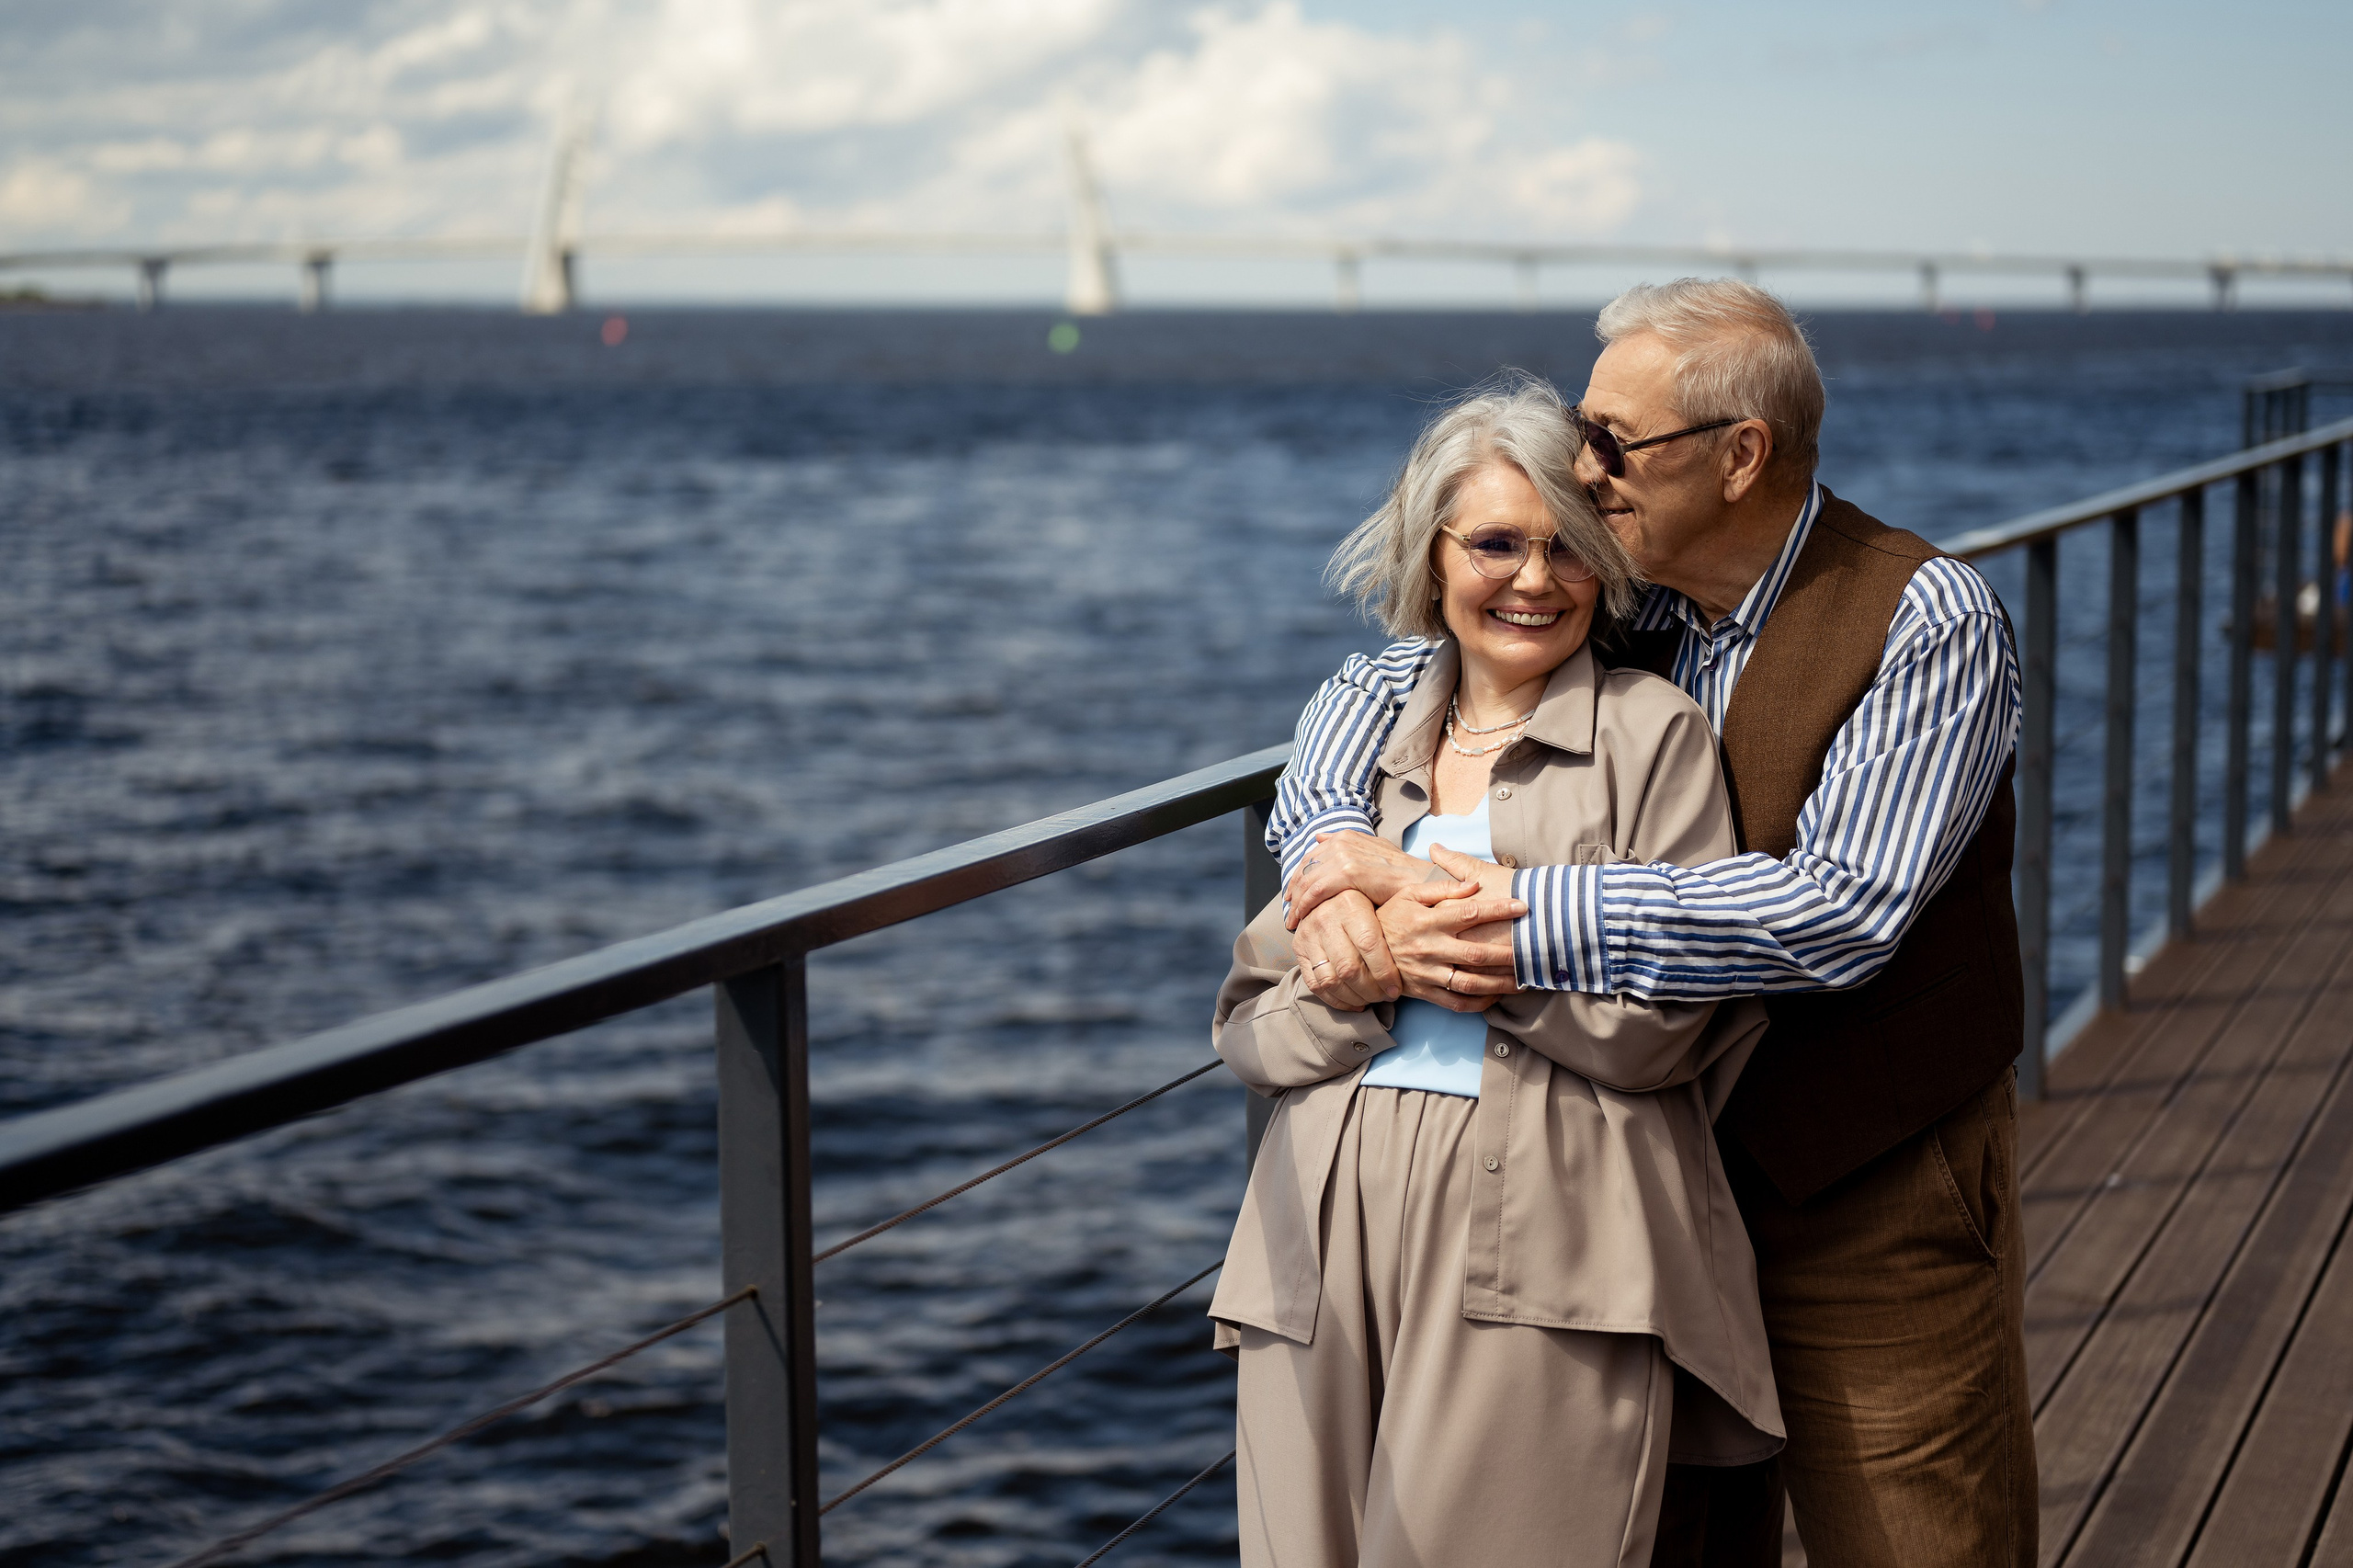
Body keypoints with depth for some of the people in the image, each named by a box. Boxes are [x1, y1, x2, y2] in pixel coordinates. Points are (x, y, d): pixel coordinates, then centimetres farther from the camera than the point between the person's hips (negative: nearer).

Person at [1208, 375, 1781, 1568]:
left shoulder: (1653, 734, 6)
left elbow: (1666, 1029, -4)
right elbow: (1249, 1030, 13)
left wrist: (1482, 941, -9)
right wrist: (1380, 965, -6)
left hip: (1540, 1243, -4)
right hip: (1325, 1239, 4)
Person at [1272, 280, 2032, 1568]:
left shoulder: (1928, 624, -16)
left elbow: (1841, 909, -27)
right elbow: (1378, 685, 9)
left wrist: (1534, 919, -29)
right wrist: (1328, 844, -14)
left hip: (1873, 1198, -5)